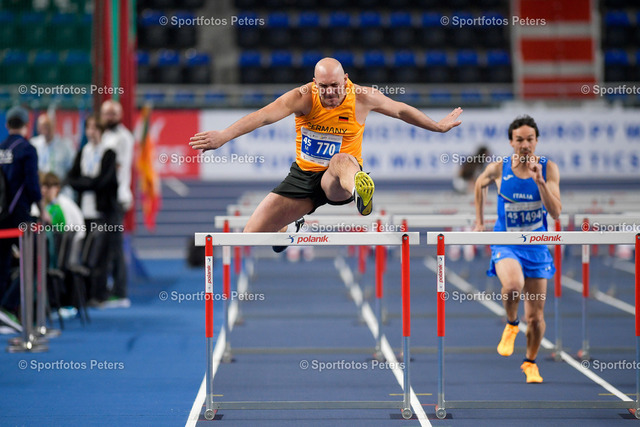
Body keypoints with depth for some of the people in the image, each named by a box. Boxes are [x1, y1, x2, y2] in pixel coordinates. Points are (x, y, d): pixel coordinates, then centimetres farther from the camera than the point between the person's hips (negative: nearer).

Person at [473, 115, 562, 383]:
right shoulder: (498, 169, -6)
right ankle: (511, 324, -2)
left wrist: (539, 181, -26)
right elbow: (480, 184, 16)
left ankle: (530, 362, 33)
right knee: (513, 285, -34)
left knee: (536, 316, 6)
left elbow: (556, 213, -15)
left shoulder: (548, 169, -7)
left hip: (536, 247, 1)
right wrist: (479, 221, 17)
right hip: (506, 243, -1)